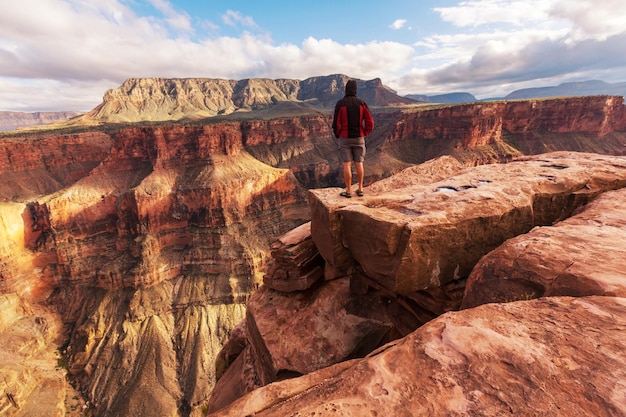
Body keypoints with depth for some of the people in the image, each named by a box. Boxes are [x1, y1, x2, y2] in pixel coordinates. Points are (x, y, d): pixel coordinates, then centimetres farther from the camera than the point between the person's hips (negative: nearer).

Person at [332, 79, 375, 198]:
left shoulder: (340, 103, -8)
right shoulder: (362, 103, 0)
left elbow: (336, 123, -11)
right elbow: (370, 123, -5)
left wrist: (337, 136, 8)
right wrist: (364, 134, 11)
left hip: (345, 139, -3)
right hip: (358, 138, 3)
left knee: (347, 165, 1)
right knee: (359, 164, 12)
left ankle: (348, 191, 6)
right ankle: (360, 189, 17)